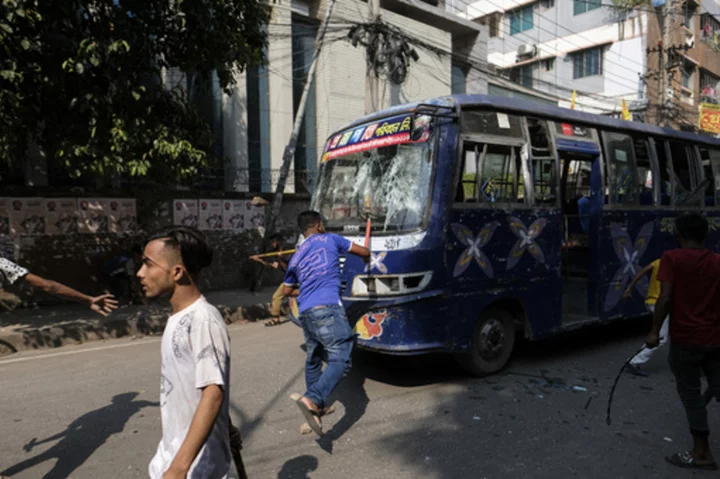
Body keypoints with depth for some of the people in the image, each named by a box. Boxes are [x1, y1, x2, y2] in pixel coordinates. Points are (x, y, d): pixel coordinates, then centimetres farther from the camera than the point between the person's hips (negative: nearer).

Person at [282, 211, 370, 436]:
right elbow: (364, 252, 21)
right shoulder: (330, 239, 13)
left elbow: (287, 290, 32)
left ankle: (315, 405, 30)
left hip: (305, 312, 7)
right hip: (327, 308, -6)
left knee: (313, 360, 21)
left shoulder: (297, 256, 24)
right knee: (340, 360, -12)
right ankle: (312, 399, -30)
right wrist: (366, 257, 44)